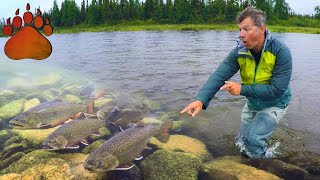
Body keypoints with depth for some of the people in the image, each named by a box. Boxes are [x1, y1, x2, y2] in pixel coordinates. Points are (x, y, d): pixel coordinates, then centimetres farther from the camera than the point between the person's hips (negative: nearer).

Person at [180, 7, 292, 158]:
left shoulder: (281, 52, -28)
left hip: (275, 104, -5)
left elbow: (277, 90, -31)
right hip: (252, 103, 5)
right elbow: (219, 75, -28)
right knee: (242, 142, 15)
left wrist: (242, 89, -31)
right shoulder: (240, 51, -17)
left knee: (253, 139, -20)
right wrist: (201, 100, -43)